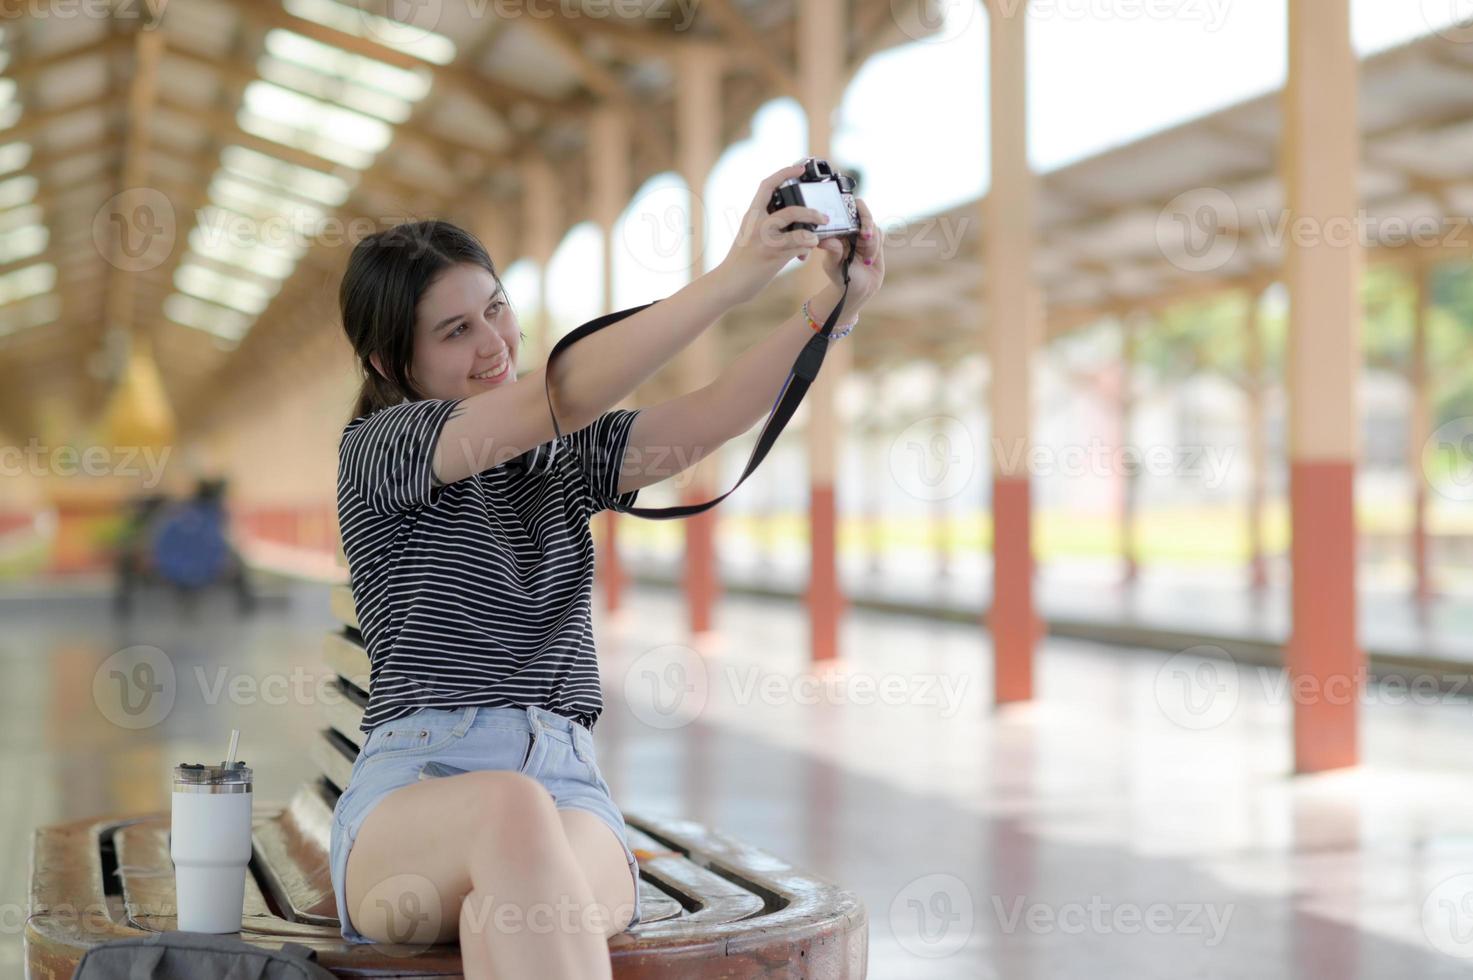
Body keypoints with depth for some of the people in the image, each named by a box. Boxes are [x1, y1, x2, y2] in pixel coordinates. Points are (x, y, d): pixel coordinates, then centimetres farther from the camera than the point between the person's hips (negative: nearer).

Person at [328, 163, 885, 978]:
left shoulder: (565, 456, 19)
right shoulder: (375, 450, 4)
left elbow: (710, 416, 1)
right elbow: (563, 392, -12)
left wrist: (836, 301, -14)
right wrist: (732, 277, -20)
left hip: (566, 790, 3)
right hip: (409, 797, -3)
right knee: (512, 806, -41)